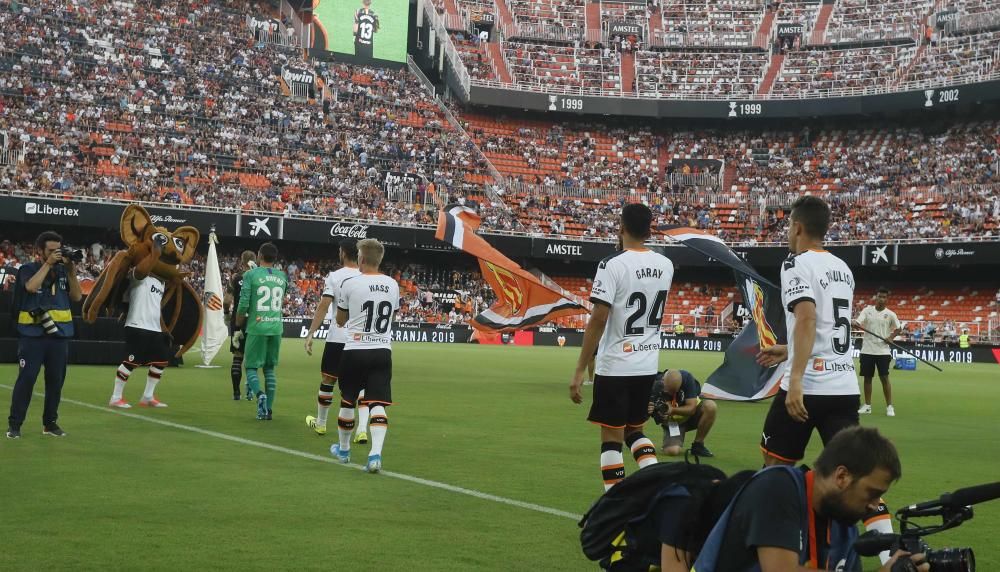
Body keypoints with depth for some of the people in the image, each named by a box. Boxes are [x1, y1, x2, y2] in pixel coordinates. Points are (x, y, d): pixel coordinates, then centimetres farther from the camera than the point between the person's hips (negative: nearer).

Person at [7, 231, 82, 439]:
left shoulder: (63, 270, 10)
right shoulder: (27, 269, 0)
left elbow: (77, 297, 5)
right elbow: (31, 287, -21)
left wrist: (71, 272, -6)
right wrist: (48, 264, -16)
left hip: (59, 334, 4)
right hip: (32, 334, -4)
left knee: (56, 380, 7)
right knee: (26, 378, -8)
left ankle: (50, 423, 18)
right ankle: (14, 424, -3)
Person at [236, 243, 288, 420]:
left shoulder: (251, 275, -5)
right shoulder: (282, 277, 10)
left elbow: (243, 304, -6)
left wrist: (238, 324, 8)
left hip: (256, 327, -4)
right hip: (276, 328, 4)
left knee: (251, 366, 5)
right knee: (270, 368, 12)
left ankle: (259, 394, -21)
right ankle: (268, 409, 9)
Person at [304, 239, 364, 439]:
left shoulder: (334, 276, -5)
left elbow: (323, 306, -11)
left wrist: (311, 334, -11)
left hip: (337, 338, -2)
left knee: (327, 380, 14)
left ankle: (320, 423, 30)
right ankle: (362, 429, -9)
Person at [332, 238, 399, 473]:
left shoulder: (350, 284, -8)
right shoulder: (393, 285, 4)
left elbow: (340, 320, 6)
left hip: (355, 351, -2)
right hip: (383, 351, 2)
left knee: (347, 401, 15)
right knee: (378, 404, -2)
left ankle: (343, 449, 31)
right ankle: (375, 454, -18)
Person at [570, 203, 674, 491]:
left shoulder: (613, 265, -14)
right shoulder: (665, 265, 4)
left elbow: (598, 320, -17)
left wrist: (579, 370, -14)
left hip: (615, 366, -6)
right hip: (649, 365, 6)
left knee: (611, 436, 4)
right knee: (634, 430, 21)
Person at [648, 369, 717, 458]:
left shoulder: (686, 378, -24)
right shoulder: (655, 386, -24)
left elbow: (691, 408, -23)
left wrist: (673, 410, -40)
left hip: (690, 414, 2)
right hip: (671, 421, -1)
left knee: (710, 406, -29)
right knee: (672, 451, -28)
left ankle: (698, 445, -10)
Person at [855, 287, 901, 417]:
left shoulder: (890, 314, 0)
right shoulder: (867, 310, 2)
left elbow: (898, 329, 9)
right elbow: (858, 323, -9)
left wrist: (891, 337, -9)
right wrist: (856, 324, -32)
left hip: (883, 351, -2)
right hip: (867, 350, 2)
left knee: (884, 378, -5)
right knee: (867, 377, 7)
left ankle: (889, 406, 2)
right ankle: (867, 406, 15)